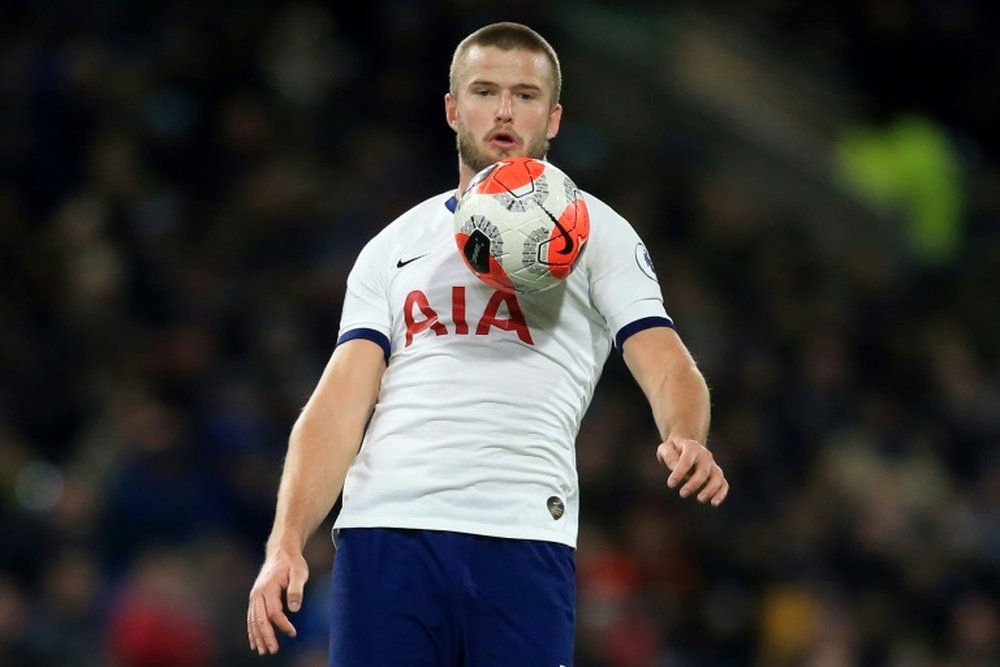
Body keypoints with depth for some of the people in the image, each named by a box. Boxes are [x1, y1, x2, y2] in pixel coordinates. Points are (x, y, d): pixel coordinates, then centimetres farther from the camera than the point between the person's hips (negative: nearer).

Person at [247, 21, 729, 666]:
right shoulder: (392, 248, 19)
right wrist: (286, 543, -5)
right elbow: (339, 401, 10)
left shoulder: (597, 232, 13)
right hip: (381, 533, 2)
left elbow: (666, 364, 1)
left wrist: (685, 438, -24)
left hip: (523, 537, -2)